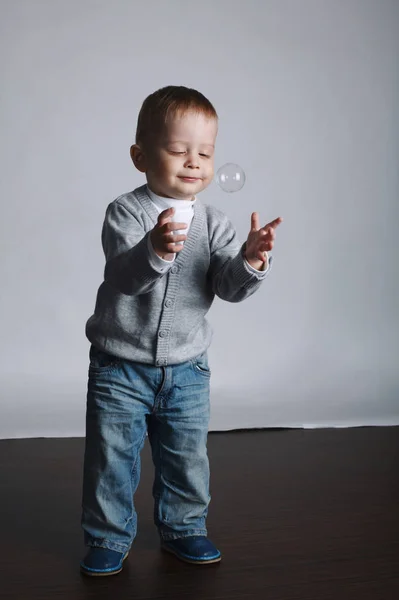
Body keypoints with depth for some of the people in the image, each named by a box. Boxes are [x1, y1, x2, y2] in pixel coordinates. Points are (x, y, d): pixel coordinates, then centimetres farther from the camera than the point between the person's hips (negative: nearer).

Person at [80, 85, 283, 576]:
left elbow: (228, 287, -9)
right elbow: (124, 275, -28)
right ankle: (108, 538, 27)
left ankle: (182, 527, 36)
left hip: (186, 368, 3)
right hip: (120, 365, -3)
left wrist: (250, 261, -31)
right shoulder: (126, 212, -13)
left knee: (187, 457, 14)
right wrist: (155, 250, -49)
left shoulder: (214, 222, -2)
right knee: (111, 458, 7)